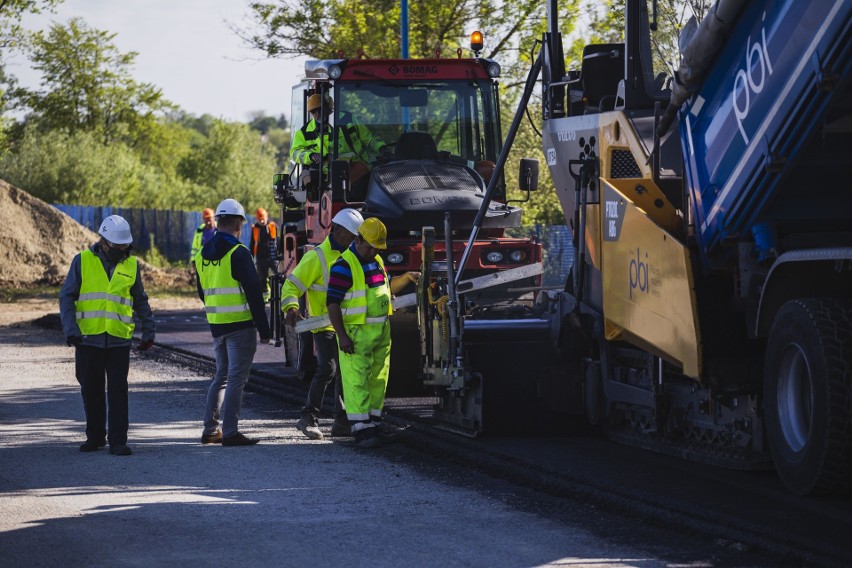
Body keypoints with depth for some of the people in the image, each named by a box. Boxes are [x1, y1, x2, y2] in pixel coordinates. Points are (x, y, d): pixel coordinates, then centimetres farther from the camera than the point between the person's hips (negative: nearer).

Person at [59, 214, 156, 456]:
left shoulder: (131, 264, 7)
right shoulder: (83, 261, 1)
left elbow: (140, 301, 17)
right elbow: (67, 297, 1)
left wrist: (149, 330, 13)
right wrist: (70, 328, -10)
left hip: (119, 339, 0)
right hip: (88, 338, 0)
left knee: (118, 390, -4)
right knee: (91, 390, 8)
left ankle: (118, 441, -2)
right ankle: (95, 436, 21)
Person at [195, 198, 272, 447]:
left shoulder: (203, 255, 10)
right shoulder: (238, 253, -14)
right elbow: (253, 292, -15)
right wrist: (264, 328, -11)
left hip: (216, 324, 7)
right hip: (240, 325, -7)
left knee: (222, 375, 17)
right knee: (236, 378, -4)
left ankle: (210, 429, 18)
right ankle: (230, 433, -6)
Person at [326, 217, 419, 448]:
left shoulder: (377, 261, 14)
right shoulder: (344, 266, -13)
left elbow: (386, 289, 29)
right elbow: (332, 303, -16)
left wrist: (406, 278, 13)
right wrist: (341, 336, -21)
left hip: (381, 331, 8)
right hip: (356, 334, -8)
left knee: (378, 379, 10)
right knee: (357, 380, -10)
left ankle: (373, 424, 17)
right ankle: (361, 429, -13)